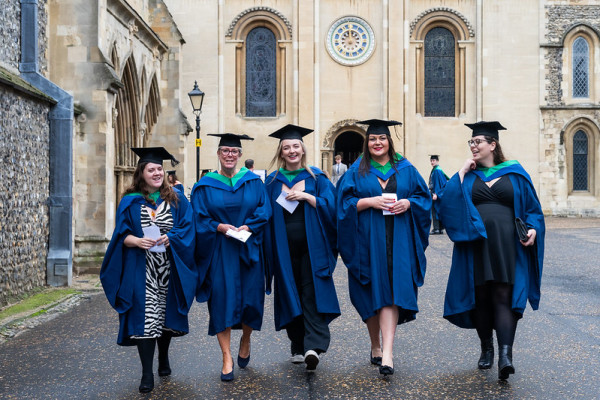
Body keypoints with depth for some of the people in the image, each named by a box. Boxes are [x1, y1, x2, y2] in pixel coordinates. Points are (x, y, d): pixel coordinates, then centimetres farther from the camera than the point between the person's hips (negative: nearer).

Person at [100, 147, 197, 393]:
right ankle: (147, 374, -3)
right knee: (145, 315, -7)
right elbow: (121, 235, -1)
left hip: (169, 268, 2)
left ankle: (163, 358, 35)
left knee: (165, 312, 12)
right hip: (141, 269, -2)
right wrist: (136, 241, -21)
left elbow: (187, 228, -1)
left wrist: (170, 238, -19)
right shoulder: (130, 202, 4)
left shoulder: (176, 200, 7)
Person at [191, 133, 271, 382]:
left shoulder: (253, 182, 7)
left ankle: (245, 341, 32)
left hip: (248, 250, 1)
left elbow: (264, 211, 1)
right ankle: (227, 358, 3)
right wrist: (219, 227, -17)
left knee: (250, 299, 3)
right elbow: (199, 218, -1)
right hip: (218, 252, -1)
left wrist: (247, 226, -15)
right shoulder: (205, 186, 4)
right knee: (222, 300, -4)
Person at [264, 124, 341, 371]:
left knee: (311, 293, -10)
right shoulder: (273, 181, 10)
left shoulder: (316, 177, 6)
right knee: (290, 294, 5)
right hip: (284, 248, 2)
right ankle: (298, 346, 15)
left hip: (311, 246, -2)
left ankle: (313, 346, -17)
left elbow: (330, 205, -2)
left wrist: (306, 196, -15)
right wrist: (270, 252, 1)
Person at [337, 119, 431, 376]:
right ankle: (375, 346, 23)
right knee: (372, 294, 4)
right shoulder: (357, 171, 8)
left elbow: (424, 196, 11)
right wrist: (370, 202, -15)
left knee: (392, 292, -11)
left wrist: (408, 203, -10)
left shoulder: (405, 169, 11)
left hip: (397, 241, 0)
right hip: (368, 240, 0)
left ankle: (387, 353, -17)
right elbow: (344, 202, 0)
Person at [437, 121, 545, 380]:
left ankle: (505, 355, -18)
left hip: (506, 246, -2)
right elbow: (447, 202, -3)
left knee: (503, 297, -9)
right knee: (481, 298, 6)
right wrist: (462, 173, -5)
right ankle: (486, 349, 22)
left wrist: (533, 229, -9)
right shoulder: (467, 175, 12)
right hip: (475, 246, 2)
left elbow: (532, 207, 9)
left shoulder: (515, 174, 9)